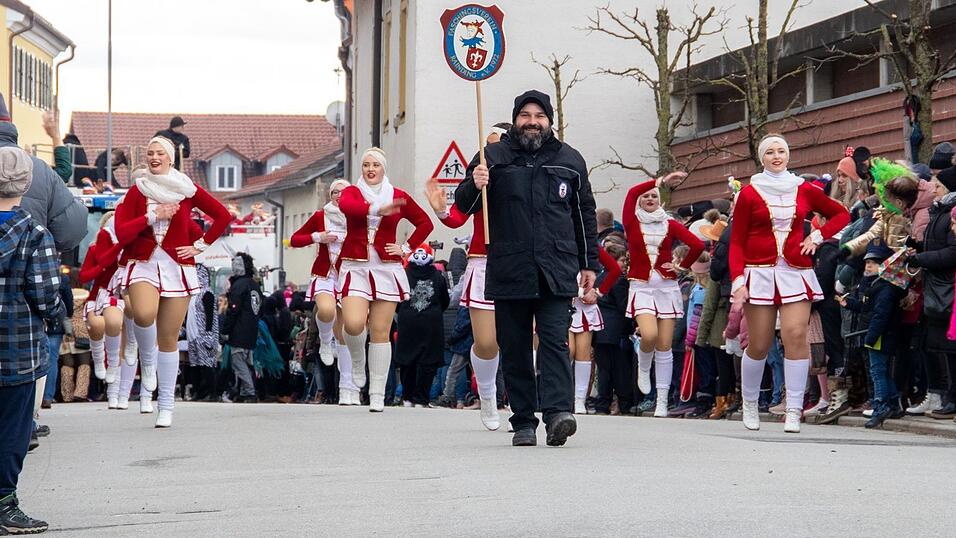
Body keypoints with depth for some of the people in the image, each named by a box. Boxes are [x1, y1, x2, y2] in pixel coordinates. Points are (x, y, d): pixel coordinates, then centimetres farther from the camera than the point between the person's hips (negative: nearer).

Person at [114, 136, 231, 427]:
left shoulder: (186, 189, 4)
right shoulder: (137, 190, 5)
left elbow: (222, 216, 10)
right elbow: (121, 233, -3)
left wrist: (201, 245, 3)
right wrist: (152, 216, -11)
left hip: (177, 266, 1)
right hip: (143, 263, -1)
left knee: (169, 338, 2)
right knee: (144, 314, -32)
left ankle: (166, 406, 12)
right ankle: (147, 361, 1)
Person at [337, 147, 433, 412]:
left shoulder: (398, 196, 7)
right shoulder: (352, 192, 4)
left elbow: (425, 223, 17)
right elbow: (346, 206, -21)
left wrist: (406, 248, 5)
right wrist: (378, 209, -36)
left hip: (386, 269, 1)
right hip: (355, 268, -1)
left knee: (380, 333, -1)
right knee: (354, 324, -19)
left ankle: (377, 395, 5)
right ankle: (357, 362, 15)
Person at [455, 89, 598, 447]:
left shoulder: (569, 160, 14)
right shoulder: (494, 157, 9)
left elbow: (585, 214, 20)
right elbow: (464, 206, 9)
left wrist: (589, 263, 17)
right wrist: (474, 186, -14)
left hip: (556, 270, 0)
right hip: (509, 270, 0)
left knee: (554, 340, -13)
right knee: (515, 348, 2)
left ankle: (558, 411, -23)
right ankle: (523, 422, 6)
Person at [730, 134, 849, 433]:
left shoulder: (804, 191, 9)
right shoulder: (749, 194, 4)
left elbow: (841, 214, 21)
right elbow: (736, 242, 3)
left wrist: (818, 237, 5)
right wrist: (737, 279, -9)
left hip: (796, 272, 1)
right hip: (759, 273, -1)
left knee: (796, 335, -15)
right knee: (759, 345, -1)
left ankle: (794, 412, -13)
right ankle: (750, 405, 22)